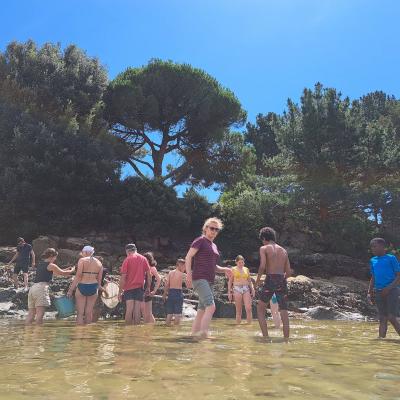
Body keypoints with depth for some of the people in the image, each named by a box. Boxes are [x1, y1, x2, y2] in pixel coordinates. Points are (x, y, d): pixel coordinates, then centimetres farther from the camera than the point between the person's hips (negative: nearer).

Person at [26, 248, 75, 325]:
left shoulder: (40, 263, 24)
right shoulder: (51, 265, 1)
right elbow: (63, 273, 9)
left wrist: (66, 270, 40)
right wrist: (72, 270, 28)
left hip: (33, 288, 8)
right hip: (41, 288, -8)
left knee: (31, 313, 6)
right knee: (40, 313, -12)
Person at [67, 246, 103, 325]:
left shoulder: (82, 260, -3)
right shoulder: (99, 263, 10)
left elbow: (78, 276, -10)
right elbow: (99, 280, 9)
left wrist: (71, 289, -7)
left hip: (82, 287, -4)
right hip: (93, 288, 4)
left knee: (80, 312, 2)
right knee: (89, 312, 10)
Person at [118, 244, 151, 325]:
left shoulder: (127, 260, -2)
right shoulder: (143, 259, 8)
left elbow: (123, 277, -6)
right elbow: (149, 274, 5)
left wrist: (120, 291, -3)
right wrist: (148, 288, 11)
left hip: (129, 288, -3)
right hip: (139, 288, 3)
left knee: (129, 310, -4)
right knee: (137, 311, 5)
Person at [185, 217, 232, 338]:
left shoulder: (214, 246, 22)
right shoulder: (200, 241, -1)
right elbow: (188, 257, -9)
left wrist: (224, 270, 10)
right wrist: (188, 274, -21)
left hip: (209, 281, 9)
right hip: (199, 279, -9)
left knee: (202, 310, 9)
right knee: (211, 306, -21)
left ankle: (194, 333, 15)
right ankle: (203, 333, -22)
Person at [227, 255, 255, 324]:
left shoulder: (246, 269, 13)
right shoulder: (233, 269, 5)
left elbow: (249, 281, 18)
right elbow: (230, 281, 7)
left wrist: (252, 289, 7)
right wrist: (229, 292, 1)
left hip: (246, 289, 2)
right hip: (237, 289, -2)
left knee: (249, 308, -9)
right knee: (238, 310, -2)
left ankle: (249, 324, -3)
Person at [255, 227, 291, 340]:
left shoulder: (264, 248, 1)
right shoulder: (283, 250, 16)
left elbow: (262, 266, -12)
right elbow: (288, 271, 13)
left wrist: (257, 281, -1)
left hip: (270, 280, -4)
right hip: (282, 281, 4)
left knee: (260, 309, 10)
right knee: (284, 312, 8)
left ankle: (265, 336, 2)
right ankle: (286, 338, 6)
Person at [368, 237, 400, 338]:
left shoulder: (391, 258, -3)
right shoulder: (373, 261, 14)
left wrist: (388, 288, -17)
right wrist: (369, 292, 10)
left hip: (391, 291, -5)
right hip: (378, 292, 5)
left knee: (392, 318, -10)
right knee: (382, 319, 6)